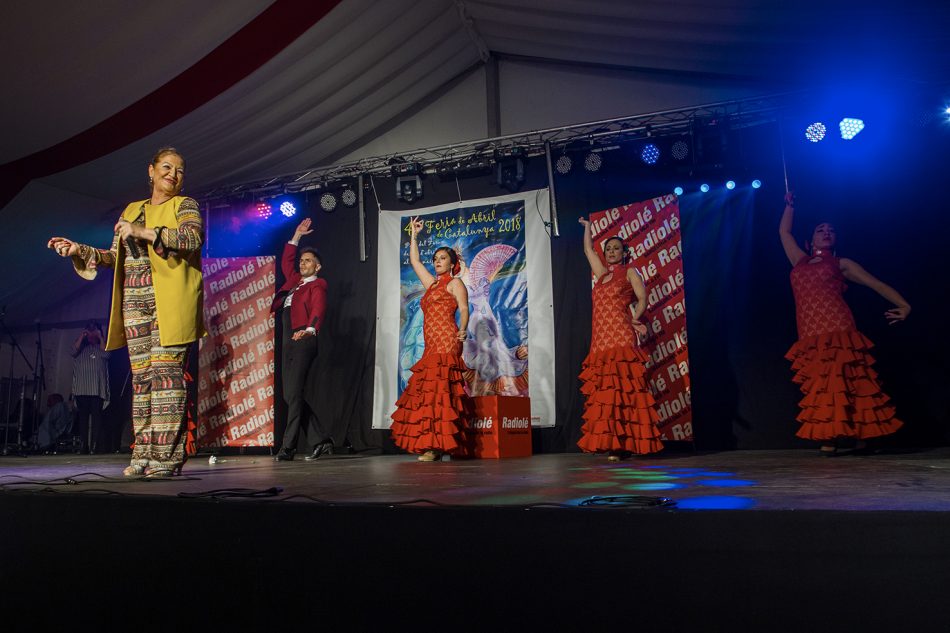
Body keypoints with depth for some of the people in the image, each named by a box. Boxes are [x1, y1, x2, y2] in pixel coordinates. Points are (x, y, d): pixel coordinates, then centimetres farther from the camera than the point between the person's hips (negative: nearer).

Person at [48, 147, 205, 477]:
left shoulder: (184, 206, 8)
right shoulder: (132, 210, 24)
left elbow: (192, 238, -13)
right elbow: (115, 257, 23)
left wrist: (146, 233, -19)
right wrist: (80, 250, 9)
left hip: (168, 303, -5)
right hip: (135, 304, 5)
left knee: (166, 370, -13)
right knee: (141, 375, 1)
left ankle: (168, 456, -13)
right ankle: (145, 455, 4)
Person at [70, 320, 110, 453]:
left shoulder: (101, 347, 17)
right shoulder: (81, 347, 19)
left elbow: (106, 355, -4)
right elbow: (73, 352, -1)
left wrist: (100, 337, 2)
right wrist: (81, 336, 2)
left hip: (98, 390, -1)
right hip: (81, 389, 2)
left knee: (96, 417, -9)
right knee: (83, 417, -2)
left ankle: (94, 446, -13)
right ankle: (83, 445, -2)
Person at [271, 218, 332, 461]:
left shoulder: (317, 286, 0)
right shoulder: (294, 280, 23)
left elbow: (318, 310, -18)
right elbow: (286, 261, 40)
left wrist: (310, 329, -37)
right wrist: (297, 236, 40)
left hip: (304, 340, -9)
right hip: (289, 341, 9)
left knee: (294, 394, -12)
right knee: (290, 395, 6)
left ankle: (288, 446, -10)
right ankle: (322, 440, 12)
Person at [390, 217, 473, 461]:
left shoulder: (455, 283, 4)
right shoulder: (431, 284, 24)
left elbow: (464, 309, -8)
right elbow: (414, 261, 32)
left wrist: (462, 331, -25)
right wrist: (414, 235, 33)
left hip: (447, 343, -8)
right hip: (431, 346, 8)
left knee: (438, 391, -13)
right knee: (426, 392, 3)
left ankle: (438, 446, -14)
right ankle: (431, 444, 5)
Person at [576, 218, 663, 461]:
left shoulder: (629, 272, 8)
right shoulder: (602, 274, 23)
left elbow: (642, 299, -3)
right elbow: (588, 249, 33)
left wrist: (635, 319, -18)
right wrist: (587, 226, 40)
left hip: (621, 339, -6)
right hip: (600, 342, 6)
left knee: (622, 388, -12)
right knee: (604, 391, 1)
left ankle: (625, 444, -14)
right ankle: (611, 443, 1)